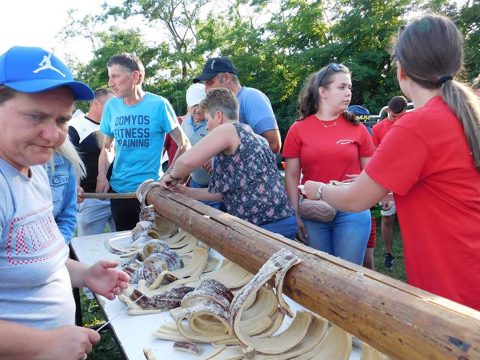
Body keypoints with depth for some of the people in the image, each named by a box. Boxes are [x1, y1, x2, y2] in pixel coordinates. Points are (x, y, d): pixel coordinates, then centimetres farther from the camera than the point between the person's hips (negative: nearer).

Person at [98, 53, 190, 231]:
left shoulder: (159, 104, -10)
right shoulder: (111, 106, 2)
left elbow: (183, 144, -5)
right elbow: (107, 146, 11)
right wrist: (102, 176, -3)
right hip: (118, 190, 4)